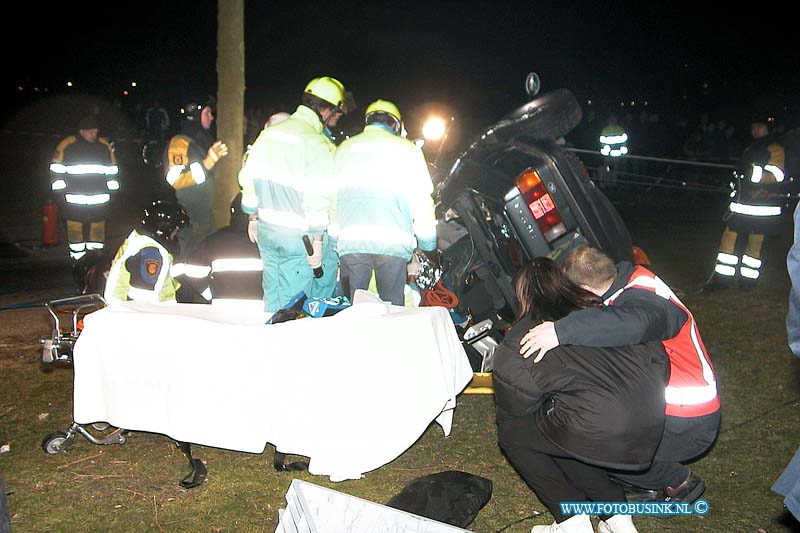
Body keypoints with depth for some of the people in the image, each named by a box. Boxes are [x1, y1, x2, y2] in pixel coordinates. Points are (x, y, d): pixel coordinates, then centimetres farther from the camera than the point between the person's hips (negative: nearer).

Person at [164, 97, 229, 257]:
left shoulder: (204, 140, 15)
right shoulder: (180, 142, -13)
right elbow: (176, 180, -25)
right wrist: (207, 163, -31)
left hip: (204, 213, 9)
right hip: (188, 218, -9)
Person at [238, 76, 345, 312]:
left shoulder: (268, 133, 6)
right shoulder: (317, 144, -16)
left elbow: (248, 176, 13)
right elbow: (318, 198, -19)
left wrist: (253, 216, 22)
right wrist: (317, 242, -14)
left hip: (266, 230, 7)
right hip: (297, 236, -7)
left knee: (273, 294, 19)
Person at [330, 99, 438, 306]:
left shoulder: (345, 148, 16)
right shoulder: (407, 149, 8)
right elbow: (421, 198, 4)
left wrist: (334, 235, 21)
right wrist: (427, 240, 11)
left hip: (350, 241, 2)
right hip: (394, 242, -2)